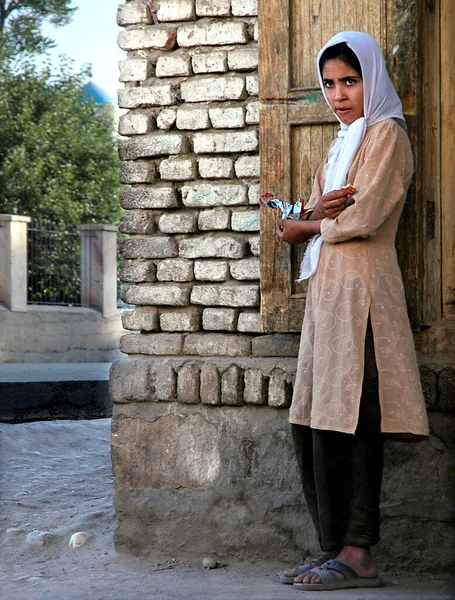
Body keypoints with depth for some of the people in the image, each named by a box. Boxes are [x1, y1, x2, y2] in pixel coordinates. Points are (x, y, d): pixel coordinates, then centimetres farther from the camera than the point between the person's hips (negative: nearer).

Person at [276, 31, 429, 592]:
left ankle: (356, 555, -6)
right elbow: (295, 225, 17)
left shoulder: (386, 134, -3)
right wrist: (316, 214, -7)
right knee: (310, 425, 6)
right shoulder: (342, 144, 24)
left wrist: (308, 224, 2)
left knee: (345, 422, -10)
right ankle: (334, 547, 11)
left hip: (361, 290, -9)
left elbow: (361, 219, -15)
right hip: (326, 291, 9)